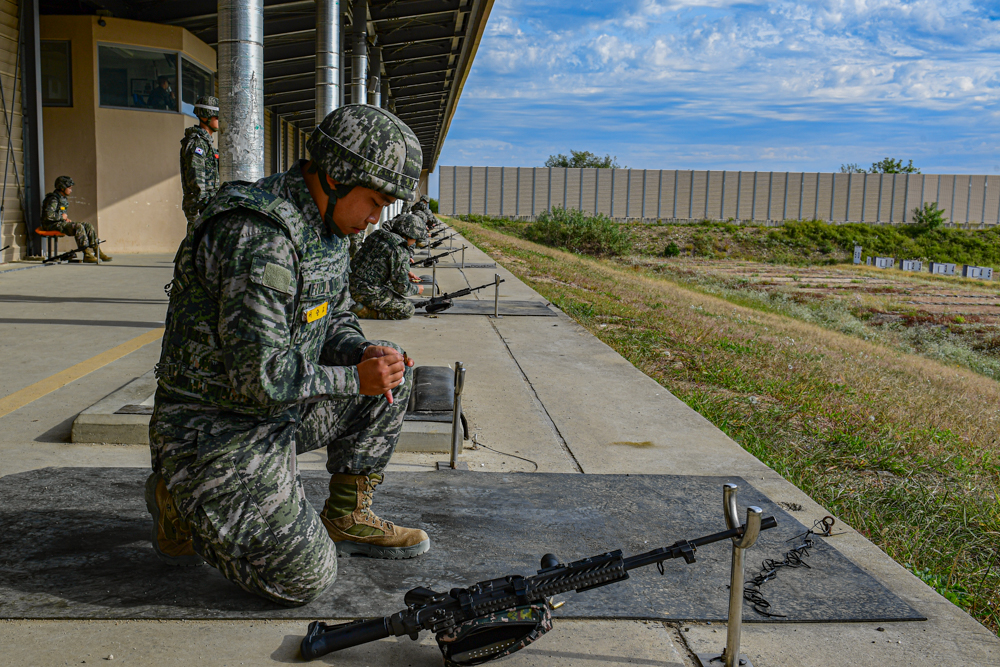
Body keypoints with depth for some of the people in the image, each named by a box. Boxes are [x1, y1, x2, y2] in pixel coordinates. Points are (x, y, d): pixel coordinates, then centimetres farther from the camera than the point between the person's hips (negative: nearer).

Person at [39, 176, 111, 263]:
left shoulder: (63, 199, 18)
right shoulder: (53, 199, -13)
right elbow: (48, 215, -27)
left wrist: (67, 219, 9)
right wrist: (62, 216, -14)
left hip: (62, 223, 10)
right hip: (53, 225, -10)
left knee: (88, 226, -3)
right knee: (78, 226, -31)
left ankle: (98, 251, -8)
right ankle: (87, 254, -35)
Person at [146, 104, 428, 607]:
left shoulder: (327, 227, 4)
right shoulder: (259, 236, -27)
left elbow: (333, 320, 15)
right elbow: (260, 376, -30)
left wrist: (364, 351, -7)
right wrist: (354, 379, -19)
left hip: (278, 410, 9)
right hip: (216, 428, -9)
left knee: (392, 374, 6)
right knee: (305, 579, -13)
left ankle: (345, 517, 13)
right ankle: (183, 505, 9)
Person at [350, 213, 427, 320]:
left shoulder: (377, 234, 9)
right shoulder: (400, 251, -17)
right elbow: (402, 288, -15)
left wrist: (405, 273, 24)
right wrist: (417, 289, 6)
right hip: (367, 292, -9)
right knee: (407, 310, -1)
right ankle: (363, 310, -8)